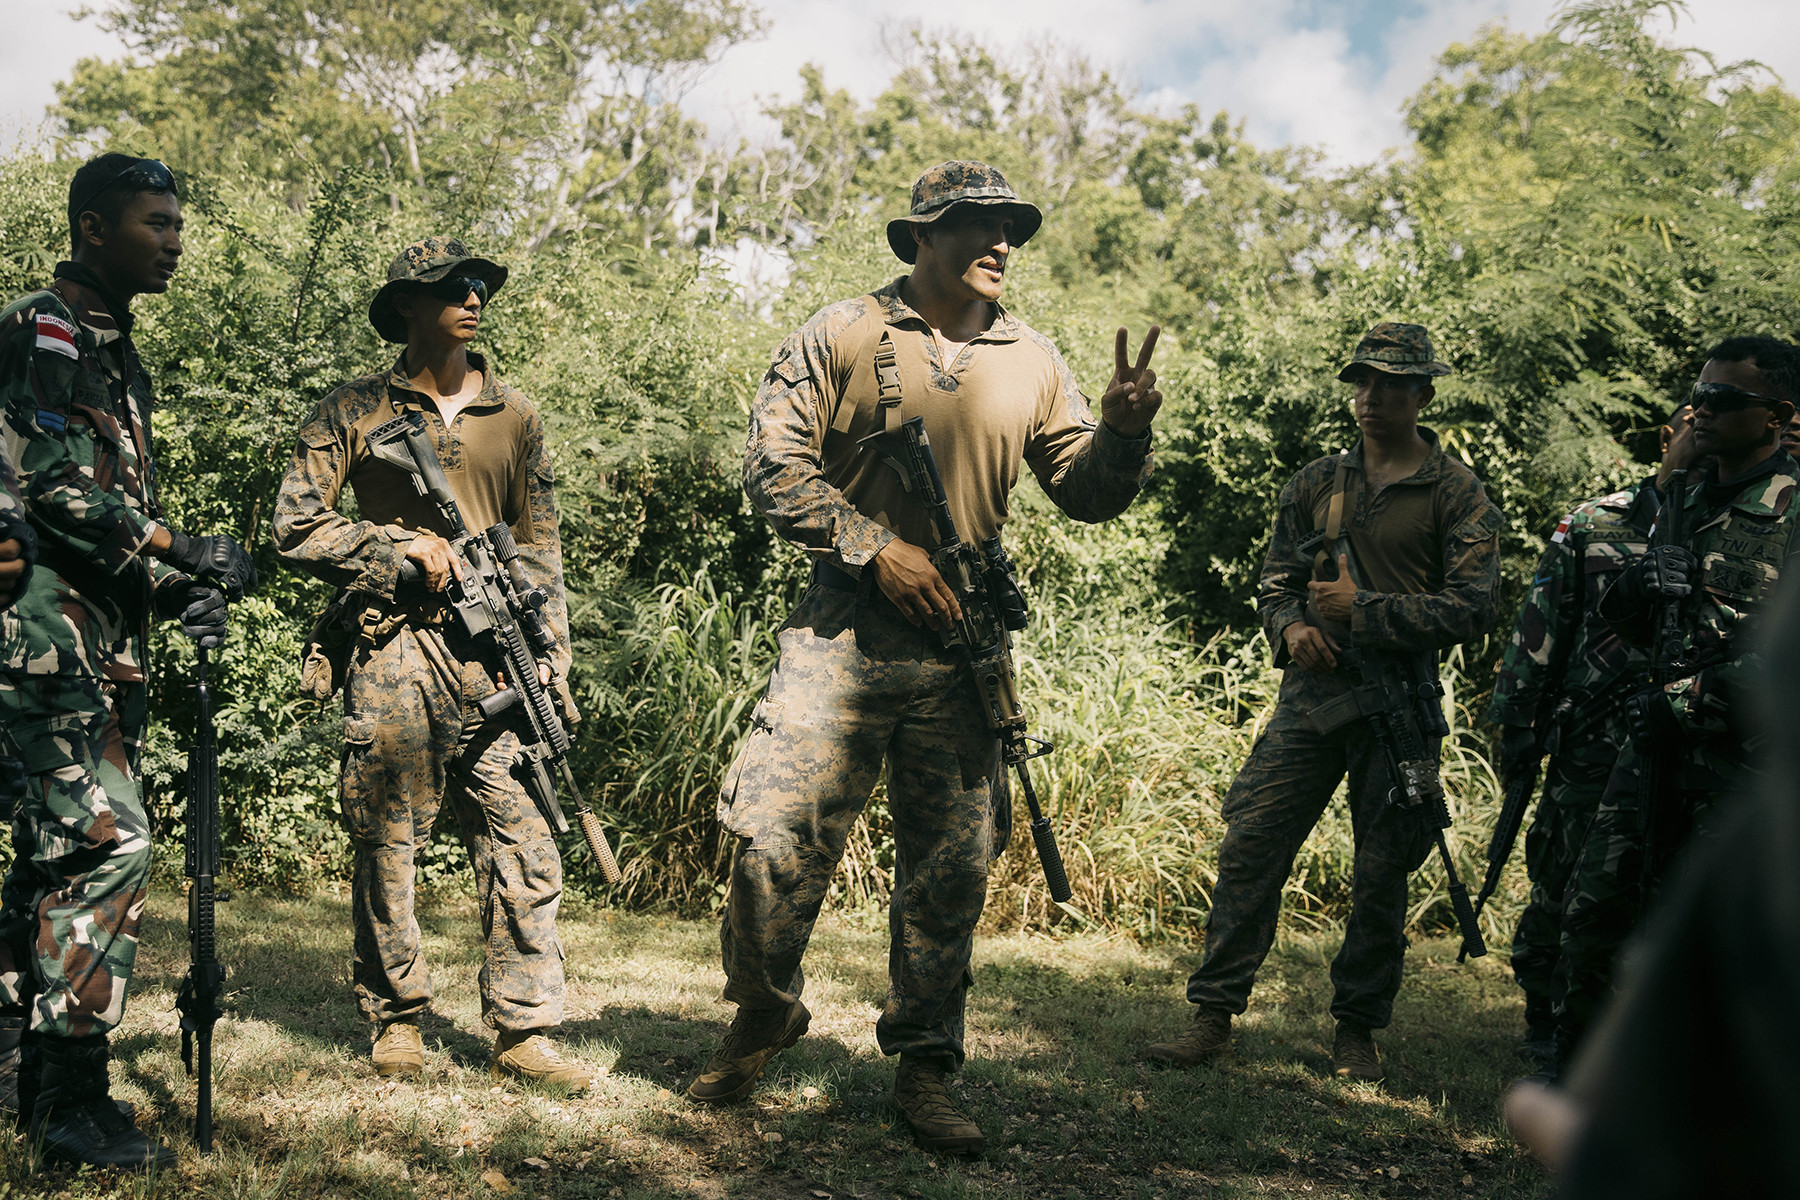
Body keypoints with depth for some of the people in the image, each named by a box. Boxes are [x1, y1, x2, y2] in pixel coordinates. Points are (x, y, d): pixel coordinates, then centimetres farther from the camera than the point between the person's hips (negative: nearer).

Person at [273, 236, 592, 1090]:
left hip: (497, 659, 2)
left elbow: (540, 551, 14)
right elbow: (296, 527, 3)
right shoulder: (355, 412, 6)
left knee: (524, 845, -2)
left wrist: (551, 665, 7)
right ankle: (396, 1021, 17)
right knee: (387, 843, 3)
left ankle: (524, 1032, 5)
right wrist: (400, 547, -7)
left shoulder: (514, 416, 15)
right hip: (395, 657, -2)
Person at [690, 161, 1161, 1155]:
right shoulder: (842, 337, 2)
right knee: (776, 831, -7)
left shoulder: (1031, 364, 12)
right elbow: (773, 462, -3)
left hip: (961, 646, 3)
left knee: (951, 864, 5)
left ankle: (923, 1065, 19)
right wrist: (874, 545, -11)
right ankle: (764, 1009, 19)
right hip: (846, 629, -3)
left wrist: (1123, 432, -8)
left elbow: (1086, 492, 13)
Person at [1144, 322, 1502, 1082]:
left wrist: (1362, 611, -12)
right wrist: (1291, 627, -5)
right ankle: (1213, 1016, 3)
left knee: (1382, 876, 4)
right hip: (1312, 692, 3)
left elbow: (1472, 609, -7)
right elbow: (1276, 582, 18)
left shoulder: (1456, 494, 1)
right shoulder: (1316, 483, 13)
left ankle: (1357, 1029, 19)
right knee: (1250, 847, -4)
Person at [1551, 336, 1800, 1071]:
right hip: (1660, 739, 7)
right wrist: (1634, 588, -4)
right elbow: (1627, 625, 19)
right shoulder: (1687, 505, 15)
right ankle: (1575, 1074, 19)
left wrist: (1691, 702, -17)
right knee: (1596, 899, 6)